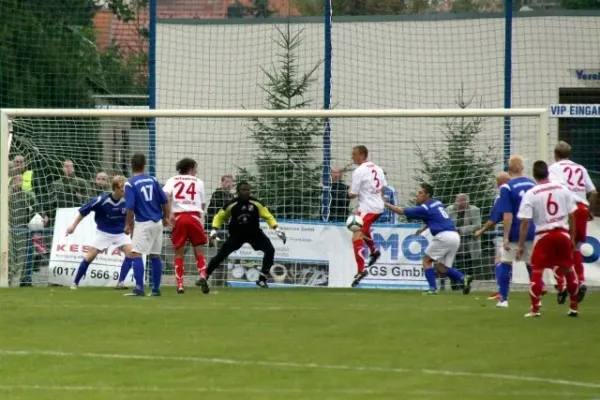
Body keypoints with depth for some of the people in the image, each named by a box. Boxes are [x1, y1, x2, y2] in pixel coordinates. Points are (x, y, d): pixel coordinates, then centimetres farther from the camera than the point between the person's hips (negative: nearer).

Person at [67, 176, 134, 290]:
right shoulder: (102, 200, -23)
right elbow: (84, 211, -11)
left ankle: (121, 282, -7)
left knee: (130, 252, -17)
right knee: (90, 256, -6)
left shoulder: (127, 200, -17)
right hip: (104, 233, -2)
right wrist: (73, 225, -8)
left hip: (121, 232, 2)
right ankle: (75, 283, 5)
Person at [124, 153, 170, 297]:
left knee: (136, 254, -8)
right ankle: (156, 289, 18)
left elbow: (130, 207, -12)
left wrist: (128, 224, 0)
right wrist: (166, 217, 22)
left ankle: (139, 289, -18)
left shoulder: (130, 184, -8)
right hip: (157, 223, 6)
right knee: (155, 256, 13)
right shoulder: (152, 180, 6)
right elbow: (165, 201, 8)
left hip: (143, 224, -6)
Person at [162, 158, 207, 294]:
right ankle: (202, 275, -14)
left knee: (179, 253, 7)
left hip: (178, 217, 1)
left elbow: (164, 195, -7)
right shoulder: (198, 182, 13)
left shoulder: (172, 180, 12)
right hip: (194, 216, -1)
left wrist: (169, 214, -11)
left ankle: (180, 284, 2)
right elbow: (203, 204, 12)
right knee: (199, 251, 7)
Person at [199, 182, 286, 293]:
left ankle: (262, 279, -6)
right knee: (220, 255, -12)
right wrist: (214, 230, -14)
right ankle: (204, 278, -2)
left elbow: (268, 216, -8)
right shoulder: (232, 205, -16)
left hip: (254, 233, 1)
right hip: (236, 234, -1)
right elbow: (219, 217, -2)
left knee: (270, 250, -17)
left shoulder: (256, 203, -15)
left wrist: (277, 229, -19)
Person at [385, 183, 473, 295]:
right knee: (441, 268, 11)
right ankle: (463, 278, -11)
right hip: (455, 236, 8)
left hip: (444, 235, -8)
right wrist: (424, 228, 32)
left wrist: (386, 204, 4)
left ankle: (433, 288, -5)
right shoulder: (437, 203, 20)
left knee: (427, 260, 7)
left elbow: (402, 211, -2)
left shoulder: (425, 208, -4)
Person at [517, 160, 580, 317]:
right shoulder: (563, 190, 2)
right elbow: (572, 215, 6)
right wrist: (572, 238, 16)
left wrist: (521, 245, -5)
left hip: (543, 235, -3)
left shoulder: (530, 194, -7)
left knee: (536, 271, 5)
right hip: (563, 233, 3)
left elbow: (525, 222, -9)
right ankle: (574, 307, 21)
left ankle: (535, 309, 1)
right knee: (568, 269, 15)